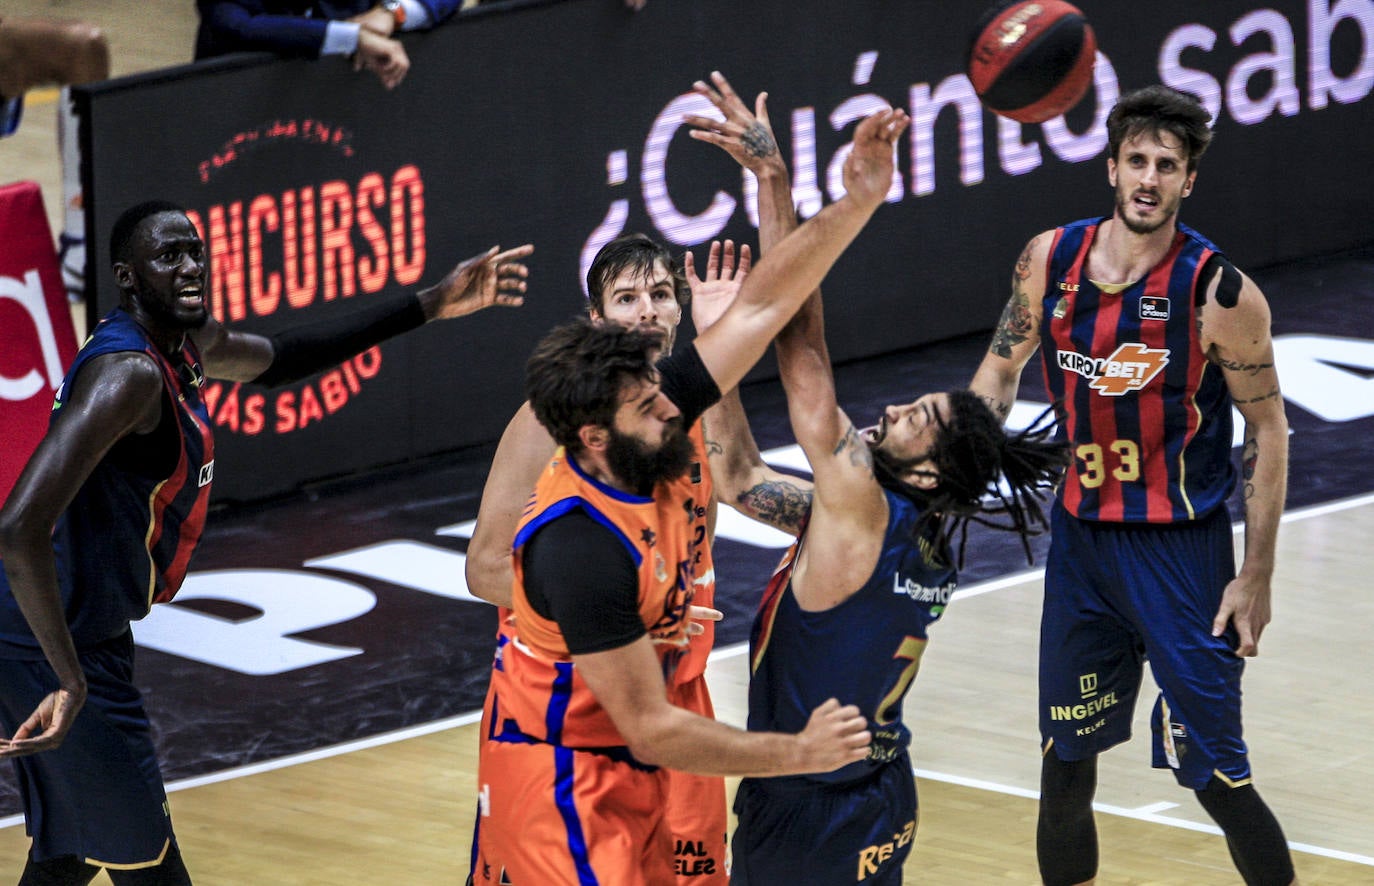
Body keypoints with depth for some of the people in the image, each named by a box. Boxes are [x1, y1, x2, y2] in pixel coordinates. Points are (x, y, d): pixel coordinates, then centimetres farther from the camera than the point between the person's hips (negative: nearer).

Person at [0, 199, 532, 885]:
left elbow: (279, 358, 30)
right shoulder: (128, 374, -25)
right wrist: (69, 680, -34)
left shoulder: (188, 345, 6)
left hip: (92, 634, 10)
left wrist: (428, 307, 26)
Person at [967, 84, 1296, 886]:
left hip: (1182, 548, -5)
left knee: (1216, 774, -4)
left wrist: (1256, 576, -11)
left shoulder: (1220, 293, -16)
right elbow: (1003, 368, 12)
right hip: (1081, 539, 5)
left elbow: (1269, 429, -9)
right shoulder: (1051, 259, -3)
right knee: (1066, 763, 11)